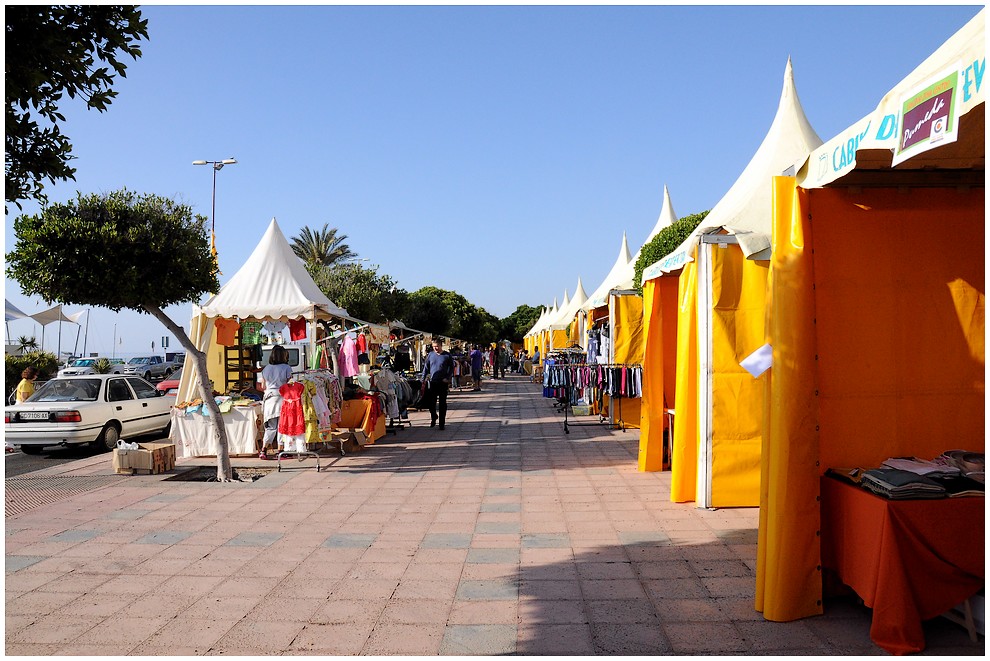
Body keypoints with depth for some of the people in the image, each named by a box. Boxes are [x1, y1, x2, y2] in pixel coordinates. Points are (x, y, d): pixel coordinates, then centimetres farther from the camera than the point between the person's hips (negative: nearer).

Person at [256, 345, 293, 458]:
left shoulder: (266, 369, 6)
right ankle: (280, 451, 6)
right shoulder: (286, 368, -6)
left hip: (269, 398, 4)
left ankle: (263, 450, 2)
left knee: (271, 426, 10)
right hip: (282, 398, -4)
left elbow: (263, 387, 11)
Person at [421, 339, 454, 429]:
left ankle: (442, 423, 10)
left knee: (442, 403, 3)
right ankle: (433, 417, 29)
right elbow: (426, 368, 10)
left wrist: (448, 378, -7)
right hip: (432, 382, 2)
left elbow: (451, 367, 5)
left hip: (443, 383, -2)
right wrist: (424, 379, 5)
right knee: (430, 402, 2)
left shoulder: (447, 356, 1)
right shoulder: (430, 355, 6)